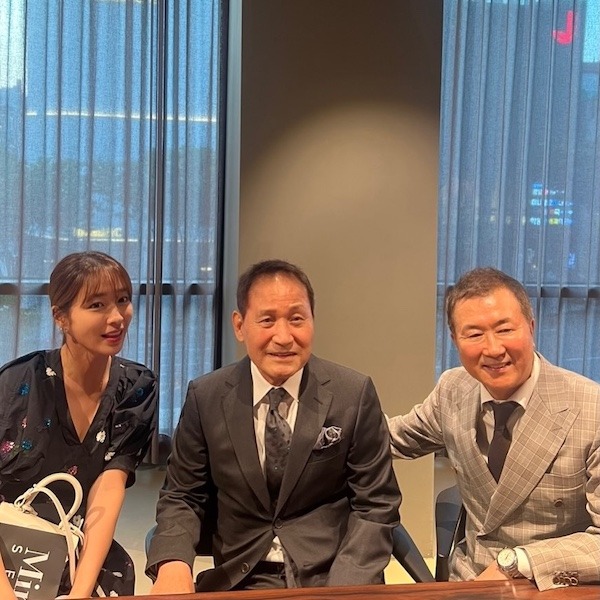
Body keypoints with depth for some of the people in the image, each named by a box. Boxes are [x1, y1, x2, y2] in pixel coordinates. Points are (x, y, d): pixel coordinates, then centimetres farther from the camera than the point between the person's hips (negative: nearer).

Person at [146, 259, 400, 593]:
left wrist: (342, 589, -16)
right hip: (239, 581, 1)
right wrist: (173, 563, -16)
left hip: (332, 578, 0)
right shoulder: (206, 398, -3)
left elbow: (375, 504, -3)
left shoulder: (355, 394, -7)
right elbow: (182, 497, 4)